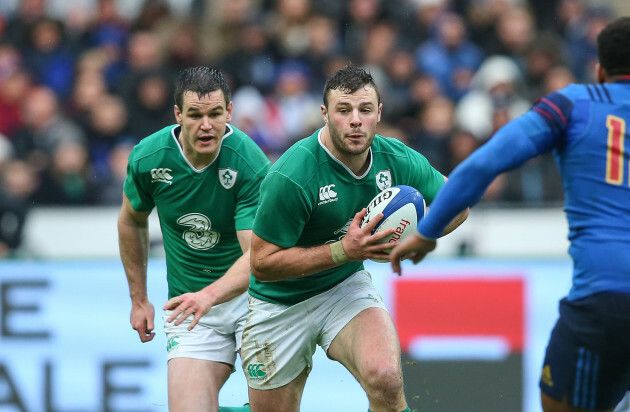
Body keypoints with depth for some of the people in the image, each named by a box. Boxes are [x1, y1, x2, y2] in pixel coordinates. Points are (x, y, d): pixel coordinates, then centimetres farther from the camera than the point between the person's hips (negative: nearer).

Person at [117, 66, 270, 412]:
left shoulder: (250, 165, -21)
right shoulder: (147, 158, -10)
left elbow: (256, 255, -27)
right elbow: (132, 221, 11)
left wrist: (209, 295, -44)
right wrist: (139, 299, 13)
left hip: (250, 290, -2)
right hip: (189, 305, 2)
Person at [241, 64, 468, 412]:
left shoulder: (396, 159, -11)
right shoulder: (290, 176, -27)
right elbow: (262, 262, -23)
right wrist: (344, 250, -29)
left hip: (347, 288, 2)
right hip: (280, 303, -2)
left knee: (386, 378, -28)